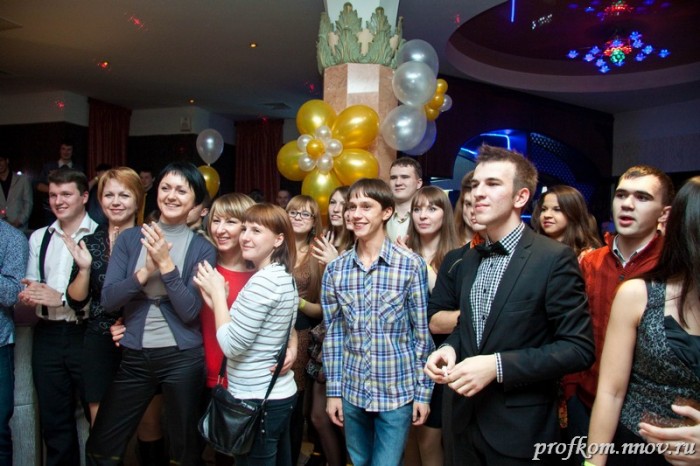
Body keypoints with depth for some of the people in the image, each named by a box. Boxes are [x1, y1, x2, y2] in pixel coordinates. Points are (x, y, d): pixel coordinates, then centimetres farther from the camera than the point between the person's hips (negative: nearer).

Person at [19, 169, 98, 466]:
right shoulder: (38, 238, 12)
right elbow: (29, 287, 14)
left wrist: (62, 298, -18)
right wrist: (29, 294, -7)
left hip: (87, 335, -5)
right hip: (47, 336, 6)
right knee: (53, 420, 17)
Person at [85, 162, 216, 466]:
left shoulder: (201, 248, -5)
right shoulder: (129, 238, 2)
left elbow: (190, 311, -14)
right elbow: (108, 300, -5)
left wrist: (166, 264, -21)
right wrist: (144, 273, -19)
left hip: (182, 358, -2)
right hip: (134, 356, 3)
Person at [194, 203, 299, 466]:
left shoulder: (263, 281, -23)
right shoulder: (284, 277, 7)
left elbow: (232, 346, -22)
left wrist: (217, 292, -13)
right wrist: (216, 300, 0)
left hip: (257, 402, -10)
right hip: (281, 394, 10)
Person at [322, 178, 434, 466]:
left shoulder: (411, 265, -11)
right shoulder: (335, 269, -2)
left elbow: (423, 333, -7)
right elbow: (333, 334, 3)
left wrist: (423, 392, -6)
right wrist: (333, 391, 2)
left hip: (398, 392, -3)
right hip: (352, 392, 3)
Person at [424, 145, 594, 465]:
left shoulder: (555, 259, -14)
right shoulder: (469, 260, 6)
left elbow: (579, 348, -16)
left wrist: (497, 366, -23)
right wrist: (449, 349, -5)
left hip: (520, 430, -6)